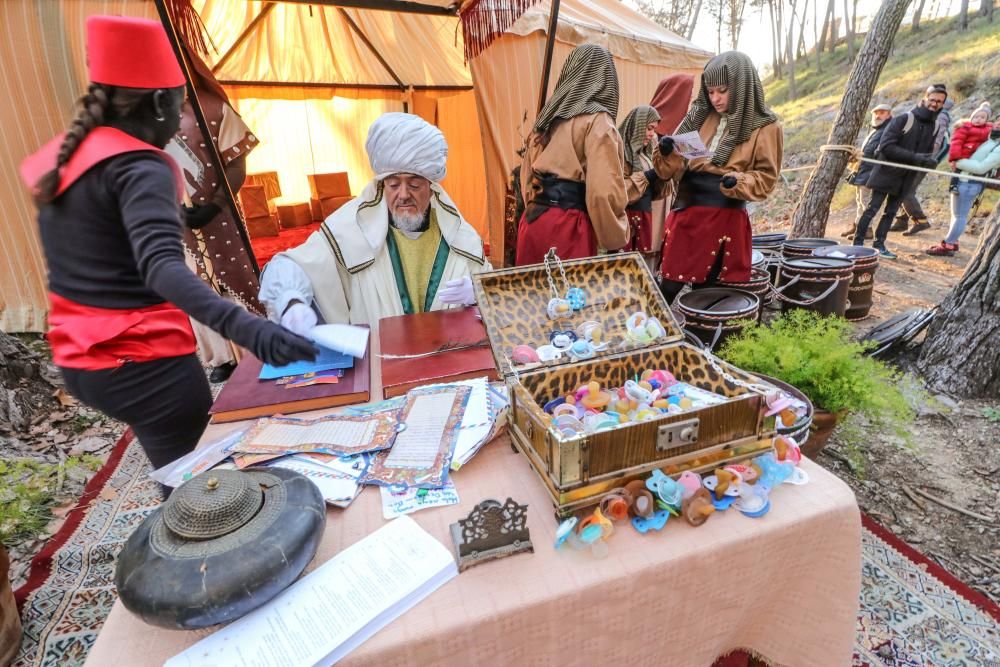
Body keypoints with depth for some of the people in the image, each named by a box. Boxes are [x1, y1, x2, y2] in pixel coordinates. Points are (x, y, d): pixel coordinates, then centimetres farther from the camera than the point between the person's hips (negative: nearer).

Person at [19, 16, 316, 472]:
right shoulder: (138, 167, -18)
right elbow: (161, 264, -37)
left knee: (179, 475, 24)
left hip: (79, 358, 9)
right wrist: (243, 327, -49)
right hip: (141, 362, -9)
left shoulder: (63, 157, 8)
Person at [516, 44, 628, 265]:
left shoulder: (548, 116, 17)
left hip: (532, 221, 7)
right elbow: (604, 190, -14)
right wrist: (616, 239, -4)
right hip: (568, 227, -7)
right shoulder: (597, 120, -5)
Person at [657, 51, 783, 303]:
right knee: (668, 287, 0)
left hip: (726, 218, -2)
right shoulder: (700, 115, 9)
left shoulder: (765, 127, 0)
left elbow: (766, 179, -1)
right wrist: (668, 154, -13)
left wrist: (737, 182, -21)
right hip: (686, 211, 3)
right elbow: (676, 168, 9)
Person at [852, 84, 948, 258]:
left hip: (907, 178, 6)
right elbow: (886, 146, -18)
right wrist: (914, 157, -23)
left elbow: (928, 151, 17)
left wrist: (930, 161, -8)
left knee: (891, 213, 9)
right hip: (887, 173, -6)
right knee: (872, 209, -3)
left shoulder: (934, 126, 8)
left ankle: (879, 244, 15)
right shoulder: (903, 119, -11)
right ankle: (858, 243, 4)